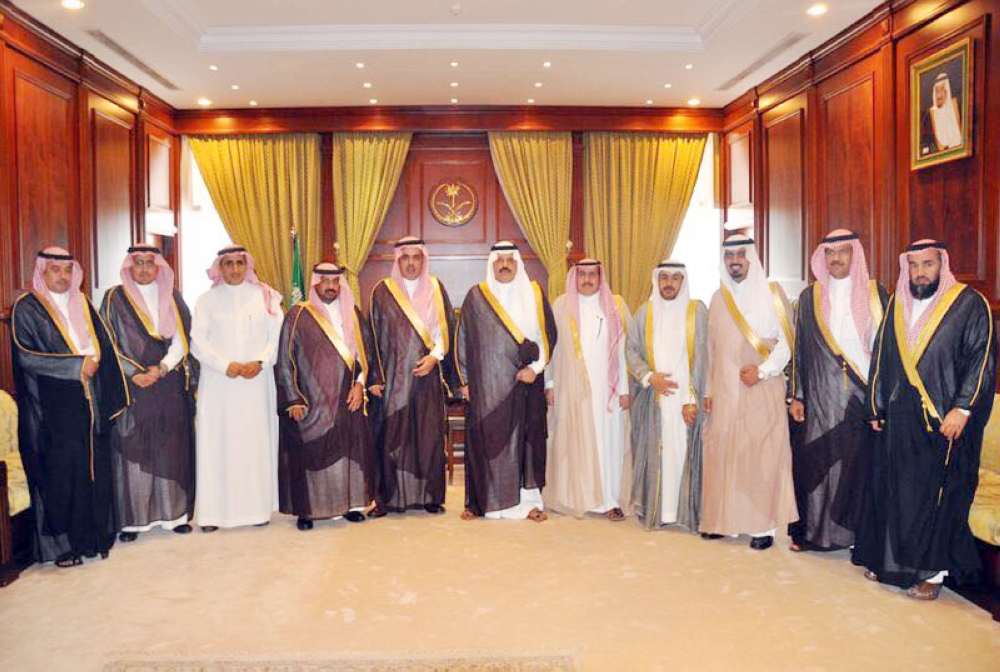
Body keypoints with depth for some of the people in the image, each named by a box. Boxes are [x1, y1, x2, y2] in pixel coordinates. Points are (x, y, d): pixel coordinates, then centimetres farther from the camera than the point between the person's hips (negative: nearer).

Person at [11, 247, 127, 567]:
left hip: (89, 402, 5)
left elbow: (103, 345, 14)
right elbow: (26, 356, -12)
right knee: (59, 472, -1)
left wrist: (94, 361, -6)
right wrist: (76, 365, -16)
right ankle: (60, 544, 10)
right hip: (52, 407, -5)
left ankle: (92, 535, 16)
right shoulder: (26, 308, -2)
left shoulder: (82, 304, 15)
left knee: (93, 466, 6)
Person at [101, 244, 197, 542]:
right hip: (130, 387, -2)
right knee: (133, 450, -3)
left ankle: (174, 512, 11)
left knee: (171, 448, 4)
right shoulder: (116, 298, 4)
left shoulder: (172, 298, 11)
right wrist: (134, 374, -12)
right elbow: (109, 345, -1)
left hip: (170, 387, 2)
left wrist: (163, 367, -11)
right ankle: (132, 518, 4)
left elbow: (182, 338, 4)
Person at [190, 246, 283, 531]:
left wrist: (260, 362, -12)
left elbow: (276, 335, 3)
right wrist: (225, 365, -12)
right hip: (218, 382, 0)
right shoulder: (207, 300, 8)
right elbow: (198, 341, 1)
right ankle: (214, 510, 6)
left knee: (256, 440, 1)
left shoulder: (265, 296, 8)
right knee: (216, 442, -1)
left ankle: (257, 506, 10)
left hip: (257, 381, 0)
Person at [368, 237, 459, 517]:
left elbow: (448, 328, 7)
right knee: (392, 436, -2)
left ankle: (430, 495, 12)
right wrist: (375, 377, -4)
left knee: (430, 435, 3)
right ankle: (388, 497, 7)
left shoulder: (435, 288, 9)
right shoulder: (383, 291, 5)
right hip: (393, 375, -1)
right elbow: (373, 336, 3)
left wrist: (435, 356, -9)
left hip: (428, 375, 1)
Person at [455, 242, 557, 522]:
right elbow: (462, 340, 6)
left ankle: (528, 499, 11)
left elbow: (548, 334, 6)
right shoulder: (476, 296, 4)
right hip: (486, 385, -1)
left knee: (525, 438, 3)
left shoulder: (534, 294, 6)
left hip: (525, 382, 1)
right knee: (485, 439, 1)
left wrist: (535, 367, -6)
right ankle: (480, 501, 11)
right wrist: (465, 380, 3)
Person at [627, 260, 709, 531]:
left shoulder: (697, 311, -2)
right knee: (654, 452, 3)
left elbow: (702, 357, -5)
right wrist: (649, 377, -8)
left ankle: (687, 511, 10)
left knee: (686, 452, 0)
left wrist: (692, 398, -11)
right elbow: (632, 351, 9)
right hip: (654, 398, 2)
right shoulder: (645, 312, 6)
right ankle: (655, 509, 13)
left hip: (688, 399, -2)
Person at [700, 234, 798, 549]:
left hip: (762, 390, -4)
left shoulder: (772, 294, 0)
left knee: (761, 454, -3)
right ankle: (724, 519, 14)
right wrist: (709, 390, 10)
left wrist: (762, 370, -13)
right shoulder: (719, 298, 12)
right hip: (725, 392, 4)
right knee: (722, 453, 4)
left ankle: (763, 526, 4)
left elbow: (787, 340, -2)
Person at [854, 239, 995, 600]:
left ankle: (932, 568, 14)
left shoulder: (970, 304, -3)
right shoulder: (896, 305, 11)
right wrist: (875, 408, 12)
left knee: (937, 493, 1)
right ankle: (888, 557, 22)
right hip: (898, 418, 4)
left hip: (945, 421, -4)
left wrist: (962, 409, -17)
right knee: (891, 487, 8)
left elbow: (982, 359, -9)